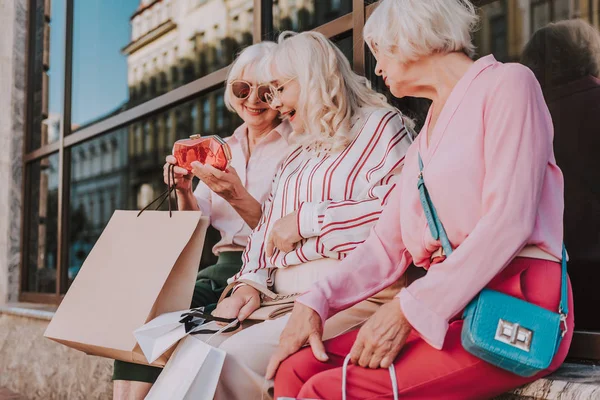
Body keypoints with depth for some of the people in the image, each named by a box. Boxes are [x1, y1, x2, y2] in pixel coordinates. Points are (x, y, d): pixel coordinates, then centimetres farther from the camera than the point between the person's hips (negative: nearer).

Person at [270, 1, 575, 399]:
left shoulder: (506, 83, -2)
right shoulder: (425, 139, 23)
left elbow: (507, 221, -14)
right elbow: (387, 245, 15)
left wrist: (409, 310, -17)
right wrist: (316, 302, -1)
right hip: (445, 312, 7)